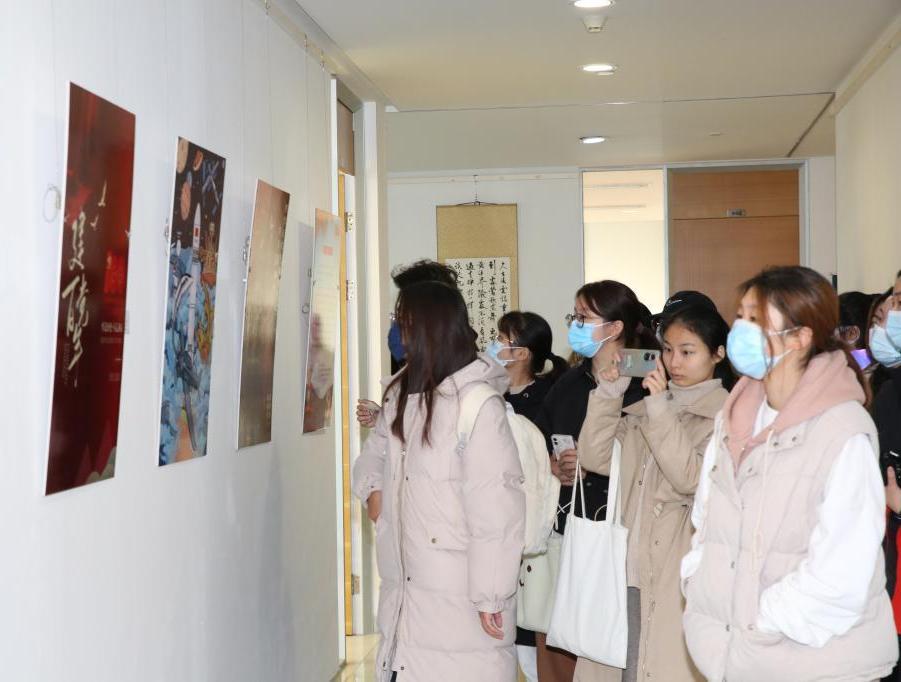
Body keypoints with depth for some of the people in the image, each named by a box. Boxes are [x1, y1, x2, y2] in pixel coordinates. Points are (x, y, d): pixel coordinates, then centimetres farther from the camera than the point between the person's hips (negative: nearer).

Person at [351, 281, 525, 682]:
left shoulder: (478, 405, -18)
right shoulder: (402, 394, 10)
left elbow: (496, 513, -20)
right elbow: (376, 451, 29)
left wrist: (490, 597, -18)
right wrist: (371, 489, 8)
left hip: (460, 602, -8)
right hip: (407, 594, 8)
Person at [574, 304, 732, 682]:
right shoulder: (646, 407, 14)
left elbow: (691, 478, -16)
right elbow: (595, 457, 8)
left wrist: (660, 407, -18)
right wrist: (609, 392, -2)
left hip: (679, 577, -5)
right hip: (628, 569, 6)